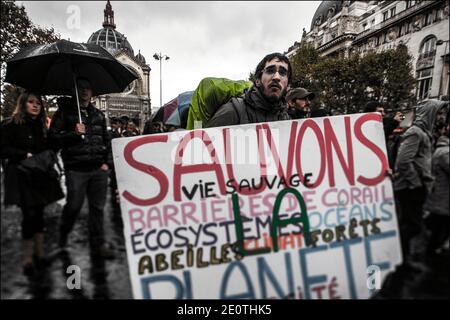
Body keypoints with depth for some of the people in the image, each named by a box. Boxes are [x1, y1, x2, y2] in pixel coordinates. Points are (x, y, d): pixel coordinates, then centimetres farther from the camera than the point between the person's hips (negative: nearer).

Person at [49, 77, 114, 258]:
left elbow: (106, 140, 17)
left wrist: (108, 162, 6)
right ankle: (63, 234, 32)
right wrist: (74, 133, -16)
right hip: (76, 169, -3)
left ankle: (98, 245, 16)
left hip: (99, 169, 3)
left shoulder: (99, 114, 17)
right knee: (74, 205, 2)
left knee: (97, 207, 5)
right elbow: (53, 137, -1)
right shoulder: (64, 112, 7)